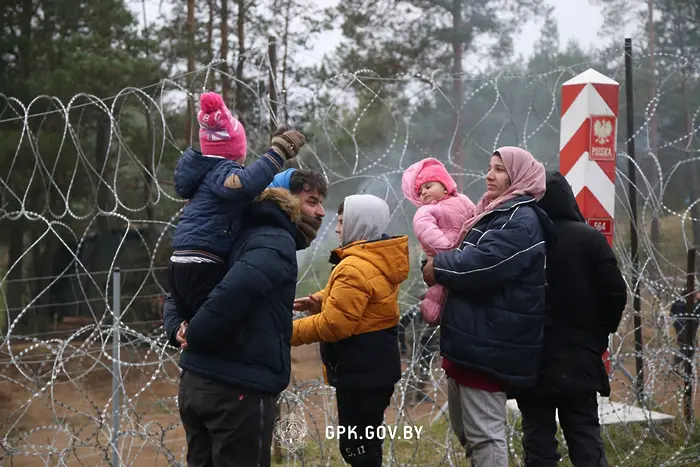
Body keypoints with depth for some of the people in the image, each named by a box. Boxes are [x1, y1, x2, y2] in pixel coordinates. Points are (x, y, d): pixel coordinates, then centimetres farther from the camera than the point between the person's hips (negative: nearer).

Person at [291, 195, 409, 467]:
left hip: (360, 371, -10)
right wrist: (320, 301, 3)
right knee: (365, 444, 20)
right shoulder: (379, 260, 9)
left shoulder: (355, 268, -23)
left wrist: (291, 332, -14)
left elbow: (334, 324, -25)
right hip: (374, 367, 10)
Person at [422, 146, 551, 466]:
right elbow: (470, 257, 29)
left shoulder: (522, 219, -14)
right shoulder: (495, 213, 18)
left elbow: (484, 263, -26)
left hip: (487, 344, -11)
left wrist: (438, 267, -10)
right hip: (472, 339, 11)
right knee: (465, 430, 19)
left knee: (484, 434, -6)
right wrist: (444, 266, 9)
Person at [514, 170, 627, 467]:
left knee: (539, 442, 5)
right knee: (586, 441, 8)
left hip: (531, 361, 0)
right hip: (579, 360, 1)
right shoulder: (590, 238, -4)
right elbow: (615, 293, -8)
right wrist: (599, 335, 7)